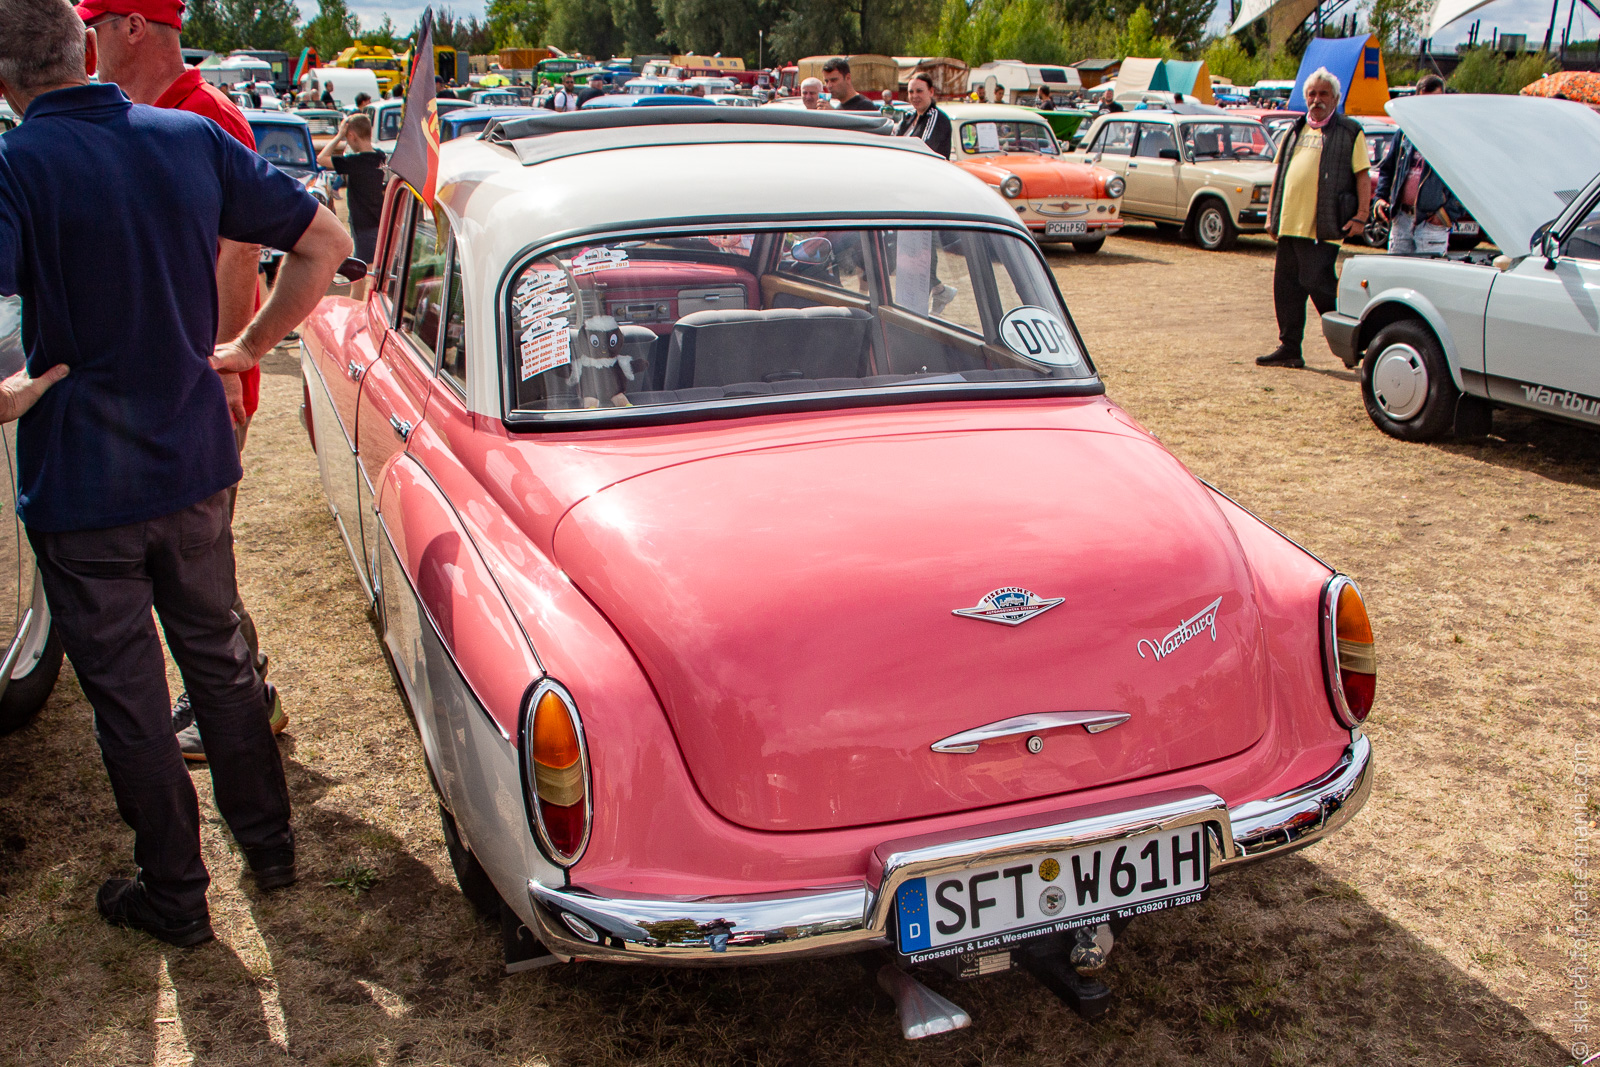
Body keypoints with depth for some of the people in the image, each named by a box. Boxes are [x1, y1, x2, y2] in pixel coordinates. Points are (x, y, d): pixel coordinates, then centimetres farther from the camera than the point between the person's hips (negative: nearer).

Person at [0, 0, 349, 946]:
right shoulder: (194, 139, -2)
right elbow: (326, 241, 2)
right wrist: (250, 347, 7)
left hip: (80, 487, -4)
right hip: (197, 464, 5)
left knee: (128, 699, 11)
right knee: (218, 659, 22)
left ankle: (175, 896, 26)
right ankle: (269, 844, 36)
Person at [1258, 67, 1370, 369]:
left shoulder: (1350, 132, 2)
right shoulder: (1295, 132, 19)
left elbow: (1363, 176, -2)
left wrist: (1360, 216, -11)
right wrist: (1271, 213, 17)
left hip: (1323, 227, -6)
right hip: (1290, 221, 6)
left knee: (1318, 283, -10)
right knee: (1285, 285, 7)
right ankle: (1289, 348, 14)